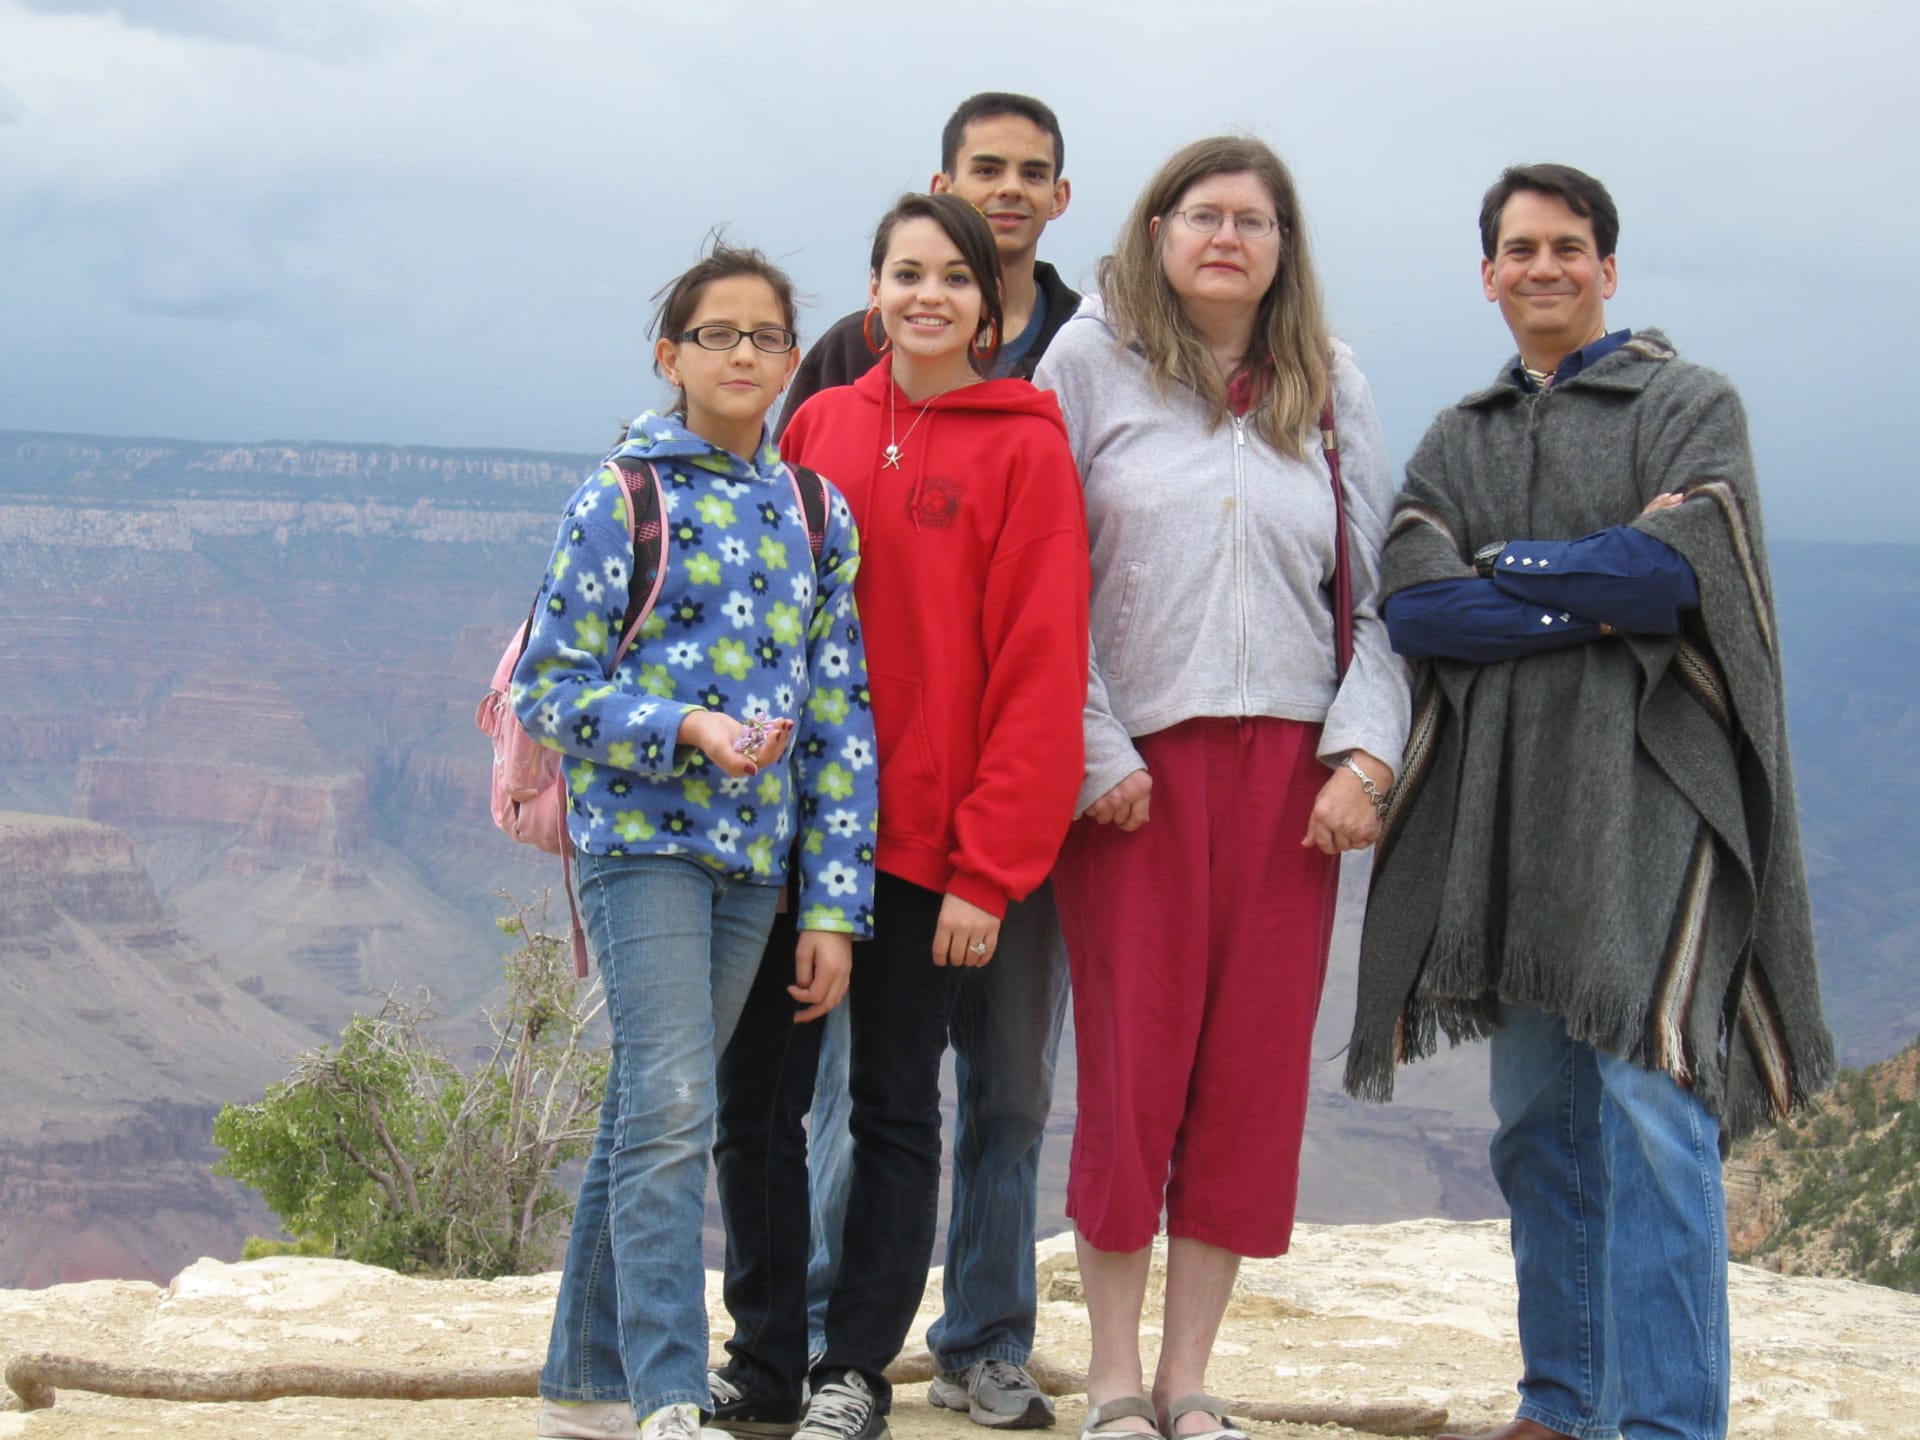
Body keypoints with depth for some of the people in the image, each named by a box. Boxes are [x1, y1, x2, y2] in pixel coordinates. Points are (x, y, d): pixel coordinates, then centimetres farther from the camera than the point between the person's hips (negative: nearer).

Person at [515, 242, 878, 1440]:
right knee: (671, 1108, -15)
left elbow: (841, 720, 9)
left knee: (648, 1114, 12)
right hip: (641, 836, -4)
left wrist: (834, 902, 4)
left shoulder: (820, 515, 10)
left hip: (753, 850, 5)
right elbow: (548, 685, -4)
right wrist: (689, 729, -19)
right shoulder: (624, 496, -2)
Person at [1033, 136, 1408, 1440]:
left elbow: (1376, 587, 10)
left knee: (1254, 1077, 3)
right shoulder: (1094, 358, 3)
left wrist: (1366, 750, -2)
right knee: (1133, 1071, 1)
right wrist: (1092, 755, -8)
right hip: (1136, 767, -3)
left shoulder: (1330, 386, 12)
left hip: (1287, 767, 3)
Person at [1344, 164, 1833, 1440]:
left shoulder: (1690, 403, 5)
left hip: (1647, 790, -5)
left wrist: (1503, 566, -2)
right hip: (1503, 801, 5)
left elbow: (1680, 566, -13)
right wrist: (1601, 598, -11)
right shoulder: (1456, 441, 16)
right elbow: (1413, 605, -1)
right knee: (1538, 1125, 9)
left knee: (1652, 1113, -12)